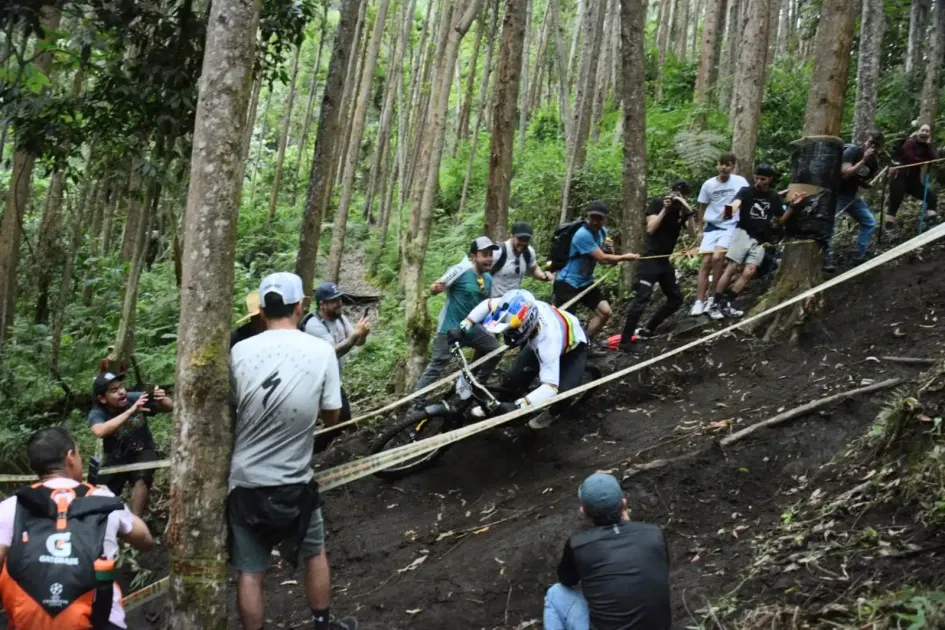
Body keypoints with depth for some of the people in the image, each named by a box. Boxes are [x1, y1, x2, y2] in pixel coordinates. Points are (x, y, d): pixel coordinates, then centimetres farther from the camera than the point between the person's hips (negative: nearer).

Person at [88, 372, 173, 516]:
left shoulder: (134, 398, -17)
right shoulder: (97, 413, -20)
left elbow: (170, 408, -9)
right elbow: (99, 431, -44)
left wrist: (163, 399, -34)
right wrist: (131, 411, -49)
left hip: (143, 452, -1)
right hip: (116, 458, 1)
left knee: (142, 477, -31)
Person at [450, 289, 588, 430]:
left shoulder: (548, 338, -47)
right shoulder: (517, 310, -34)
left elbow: (550, 386, -50)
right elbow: (487, 305, -12)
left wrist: (518, 406, -60)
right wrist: (462, 328, -19)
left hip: (573, 348, -5)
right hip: (538, 344, 5)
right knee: (511, 380, -7)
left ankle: (552, 413, 11)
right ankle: (496, 407, 23)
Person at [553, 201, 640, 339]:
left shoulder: (602, 231, 3)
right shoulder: (583, 235, -25)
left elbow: (606, 257, 11)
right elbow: (602, 258, -24)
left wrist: (609, 248, -12)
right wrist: (625, 257, -9)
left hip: (585, 282, 9)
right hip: (567, 283, -9)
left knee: (605, 312, 3)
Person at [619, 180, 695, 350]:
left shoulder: (682, 208, 8)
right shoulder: (656, 203, -5)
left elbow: (693, 233, -4)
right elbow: (650, 229, -16)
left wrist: (689, 211, -15)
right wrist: (665, 209, -19)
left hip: (665, 260, 7)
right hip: (651, 258, -7)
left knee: (676, 298, 8)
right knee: (642, 298, -15)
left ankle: (647, 330, 17)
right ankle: (625, 339, -15)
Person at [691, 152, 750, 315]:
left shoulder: (740, 182, -5)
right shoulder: (709, 184, 2)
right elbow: (702, 208, 13)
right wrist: (700, 230, 13)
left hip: (731, 227, -3)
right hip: (712, 226, 3)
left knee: (717, 257, -21)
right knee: (706, 262, -3)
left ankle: (712, 297, -10)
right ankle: (699, 302, -2)